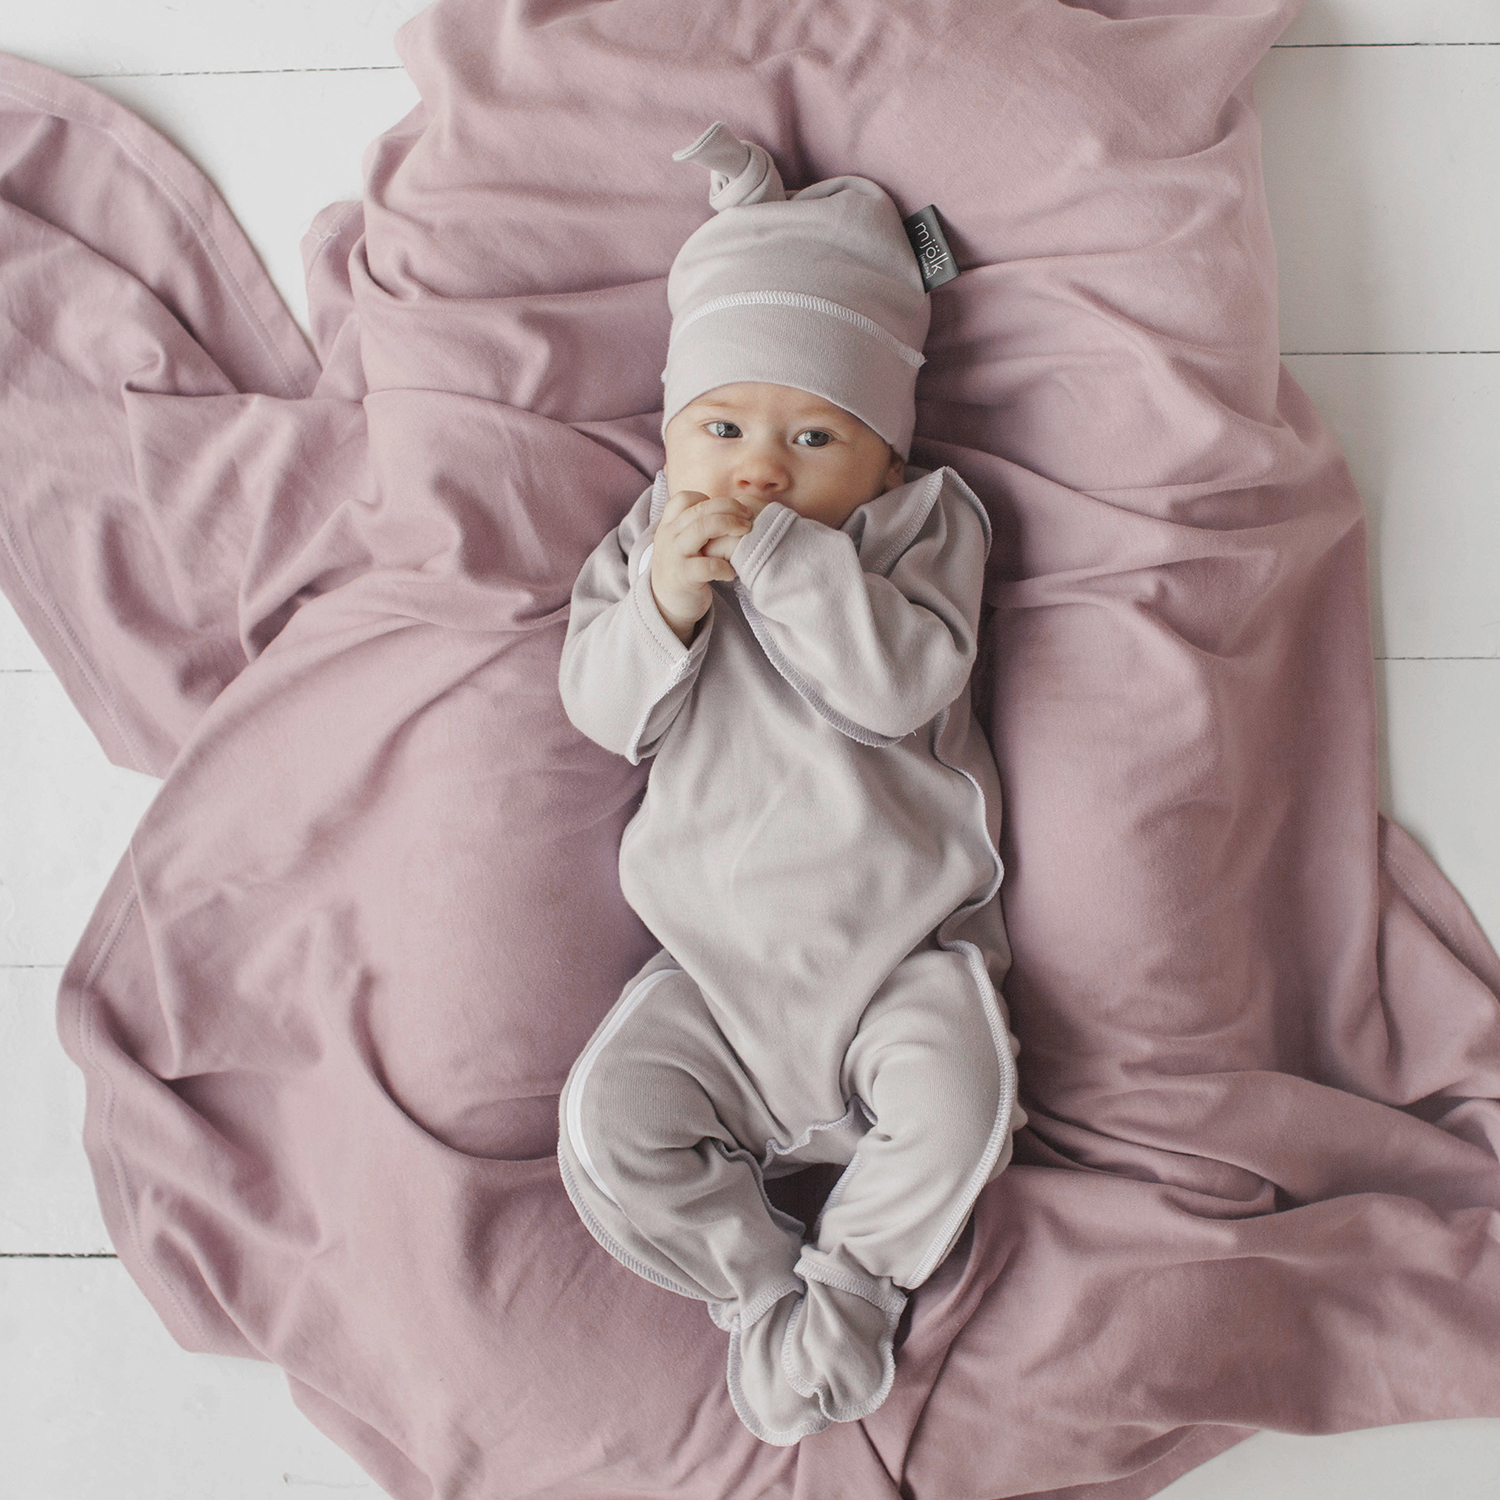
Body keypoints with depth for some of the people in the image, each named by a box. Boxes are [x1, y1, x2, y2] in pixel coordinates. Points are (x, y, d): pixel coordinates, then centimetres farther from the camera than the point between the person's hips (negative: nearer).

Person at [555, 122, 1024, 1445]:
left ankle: (853, 1278, 5)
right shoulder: (652, 534, 4)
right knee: (608, 1123, -11)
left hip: (899, 945, -2)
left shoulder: (926, 521, -5)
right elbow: (603, 712, -4)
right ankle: (760, 1285, 10)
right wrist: (665, 605, -22)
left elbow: (904, 679, -23)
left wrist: (778, 552, -28)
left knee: (959, 1098, -24)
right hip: (717, 957, 3)